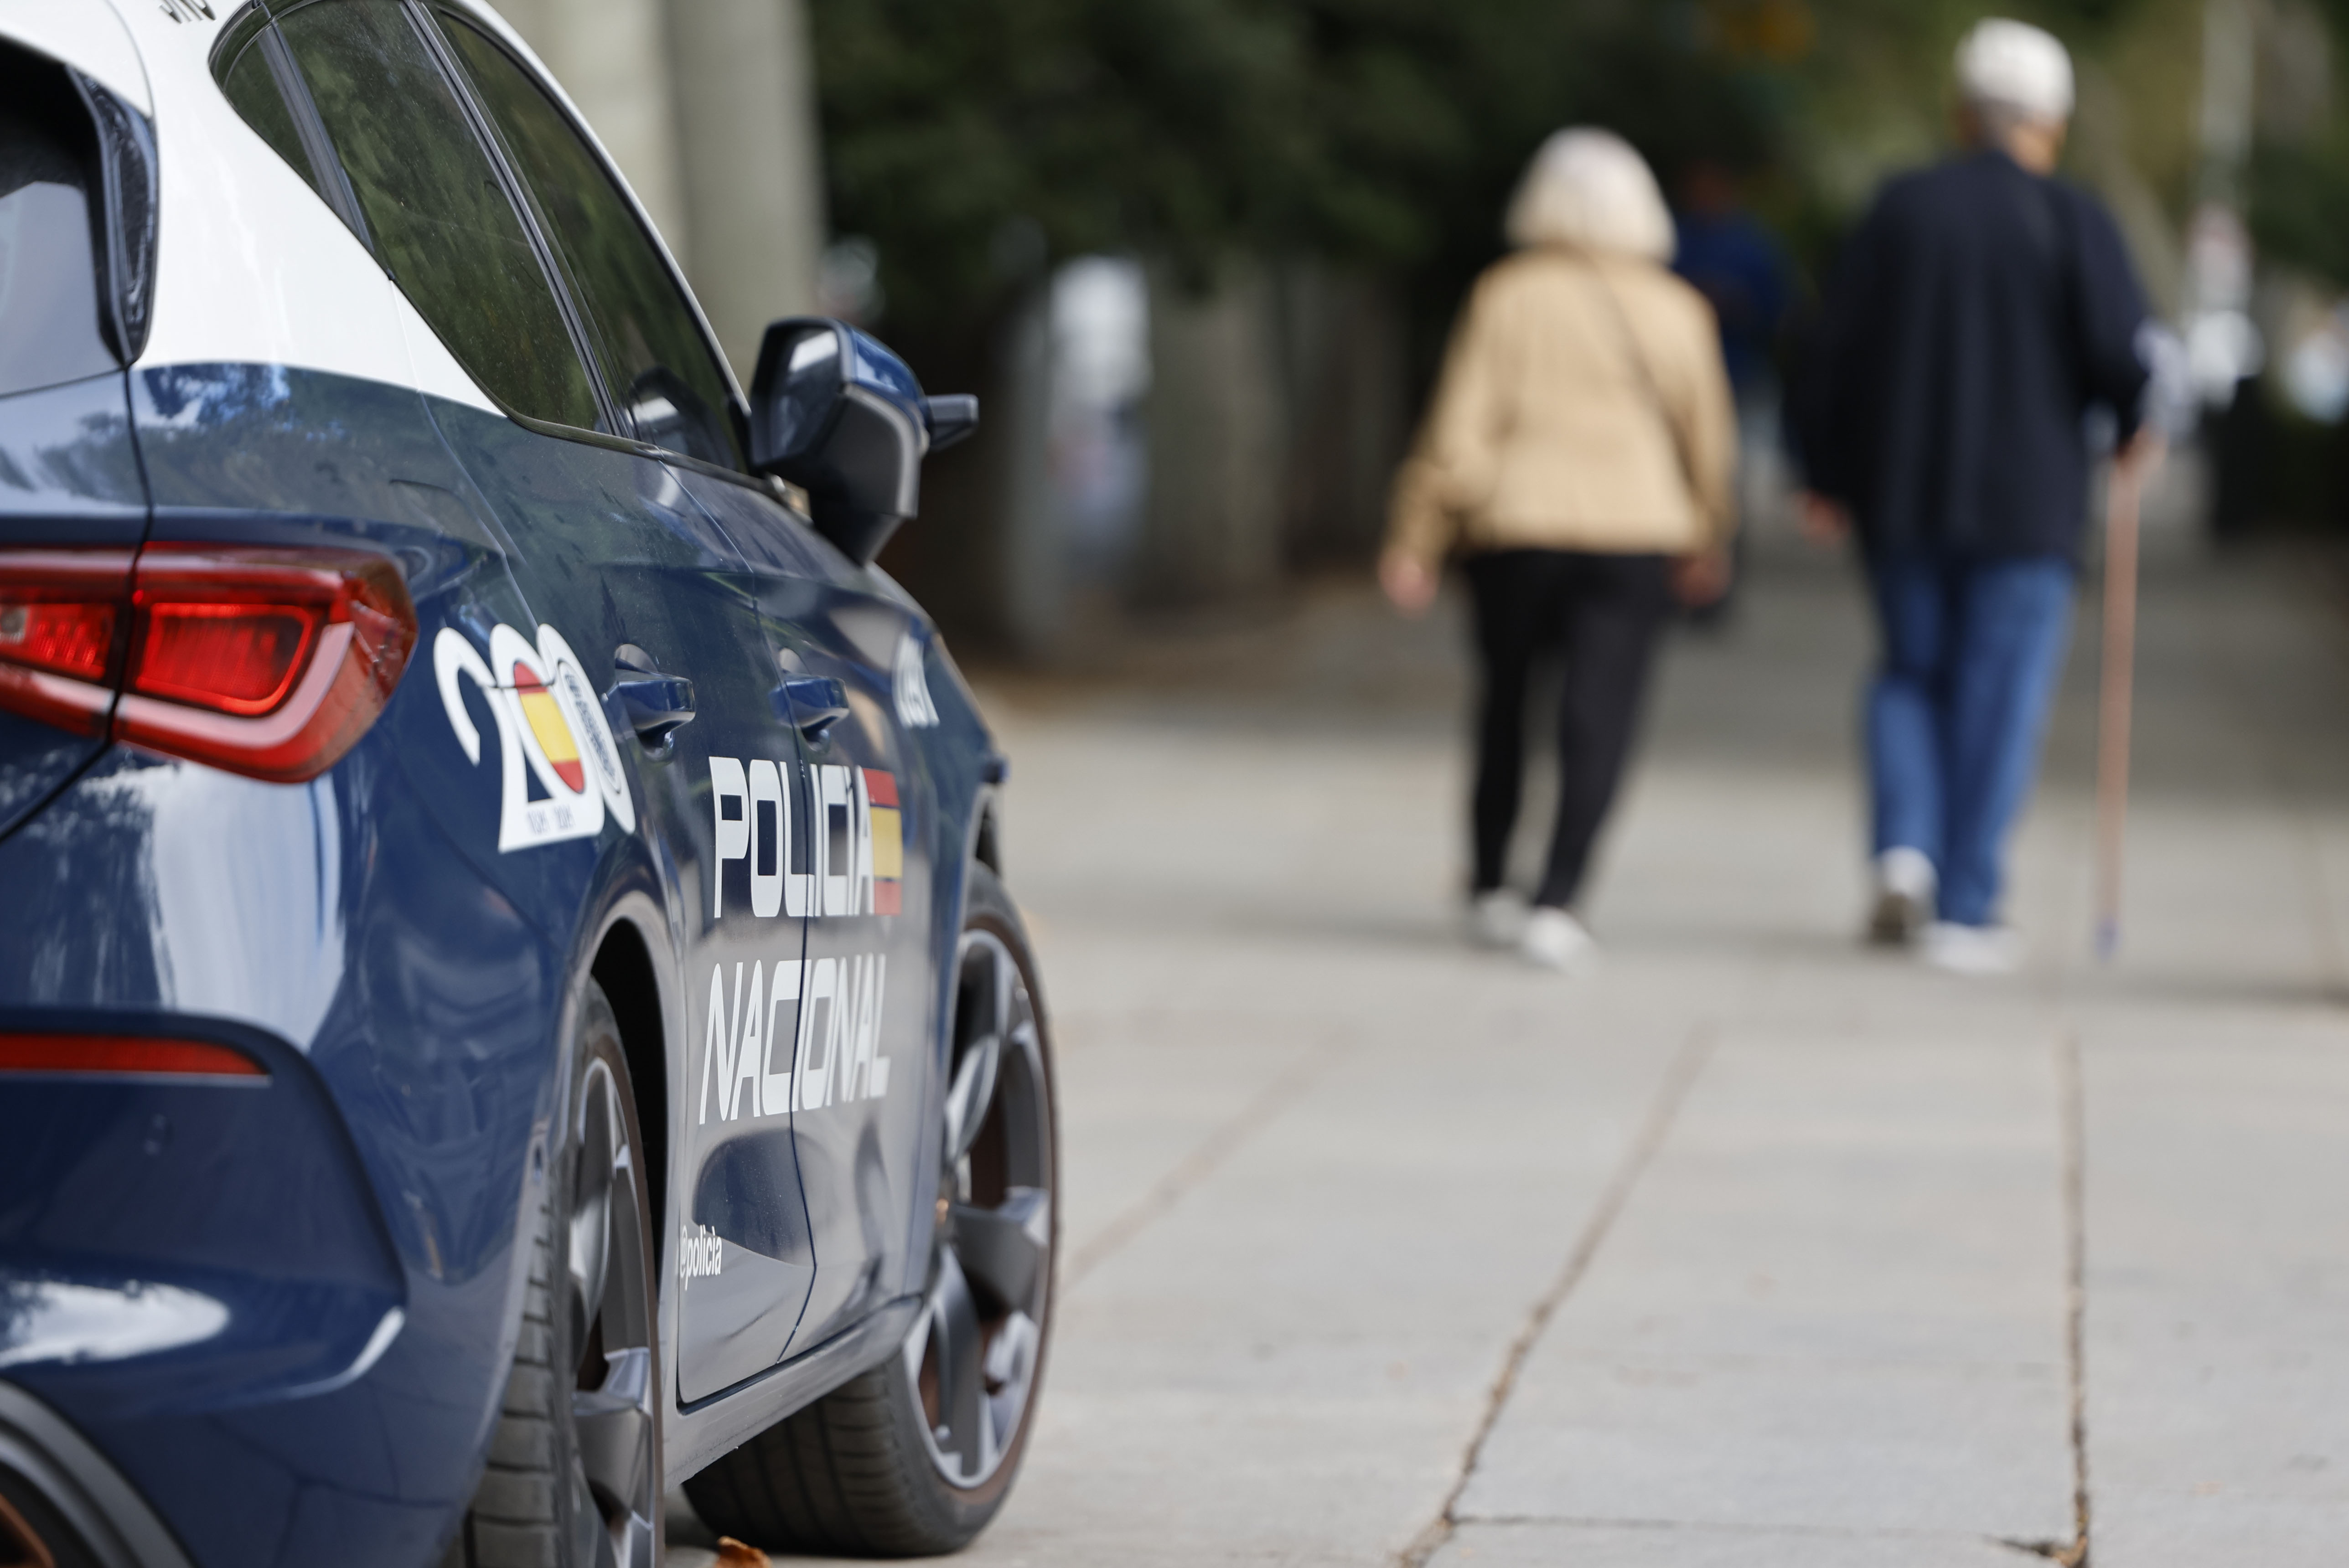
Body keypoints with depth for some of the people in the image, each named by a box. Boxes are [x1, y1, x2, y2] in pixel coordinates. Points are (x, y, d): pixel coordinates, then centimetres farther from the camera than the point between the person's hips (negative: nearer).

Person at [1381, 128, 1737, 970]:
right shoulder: (1678, 311, 3)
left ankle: (1488, 888, 27)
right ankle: (1557, 903, -17)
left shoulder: (1507, 296, -3)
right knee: (1599, 719, -4)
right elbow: (1708, 441, 9)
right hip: (1634, 534, 0)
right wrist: (1708, 543, 24)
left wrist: (1415, 544, -1)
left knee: (1505, 703, 18)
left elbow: (1459, 431, -6)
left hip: (1516, 529, 0)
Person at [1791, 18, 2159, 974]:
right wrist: (2135, 428, 8)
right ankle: (1964, 914, 1)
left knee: (1913, 672, 19)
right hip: (2026, 502, -3)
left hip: (1902, 499, 3)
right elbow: (2126, 356, -14)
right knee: (2001, 699, 3)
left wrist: (1827, 476, 10)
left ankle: (1905, 849, -3)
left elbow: (1836, 350, 1)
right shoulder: (2075, 225, -7)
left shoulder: (1900, 211, 1)